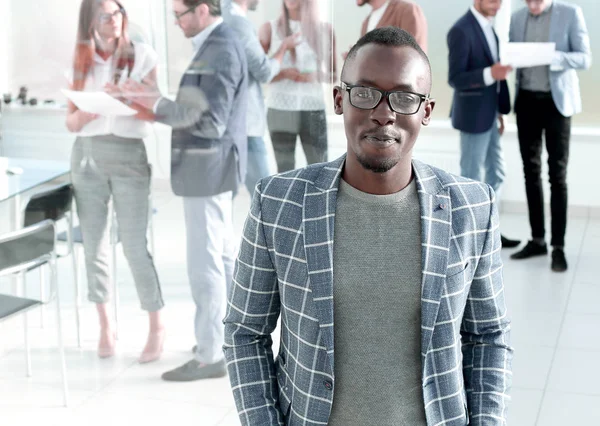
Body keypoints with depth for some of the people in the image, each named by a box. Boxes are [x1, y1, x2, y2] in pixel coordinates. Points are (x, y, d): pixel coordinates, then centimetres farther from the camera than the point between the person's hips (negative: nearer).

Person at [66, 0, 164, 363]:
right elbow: (71, 123, 5)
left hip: (129, 155, -3)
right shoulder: (82, 61, 8)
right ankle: (106, 324, 20)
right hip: (87, 156, 3)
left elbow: (150, 111, -2)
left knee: (136, 247, -7)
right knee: (94, 245, 7)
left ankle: (157, 326, 4)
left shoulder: (142, 56, 1)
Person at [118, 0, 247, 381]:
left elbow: (210, 121, -23)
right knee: (223, 256, 17)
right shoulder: (219, 45, 13)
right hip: (212, 169, 10)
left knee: (205, 263, -5)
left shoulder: (220, 52, -18)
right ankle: (227, 335, 29)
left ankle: (210, 356, 3)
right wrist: (157, 104, 5)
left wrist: (158, 103, -17)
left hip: (207, 170, -10)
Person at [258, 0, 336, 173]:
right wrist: (283, 73, -16)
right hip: (280, 110, -1)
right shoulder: (270, 29, 2)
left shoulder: (325, 30, 6)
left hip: (314, 110, 1)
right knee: (285, 170, 2)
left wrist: (316, 76, -9)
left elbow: (334, 74, 13)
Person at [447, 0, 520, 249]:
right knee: (472, 178, 1)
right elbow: (455, 78, -20)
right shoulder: (461, 30, -18)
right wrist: (490, 74, -33)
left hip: (488, 115, 9)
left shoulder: (488, 26, 9)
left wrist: (499, 111, 12)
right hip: (473, 116, -9)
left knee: (496, 173, 16)